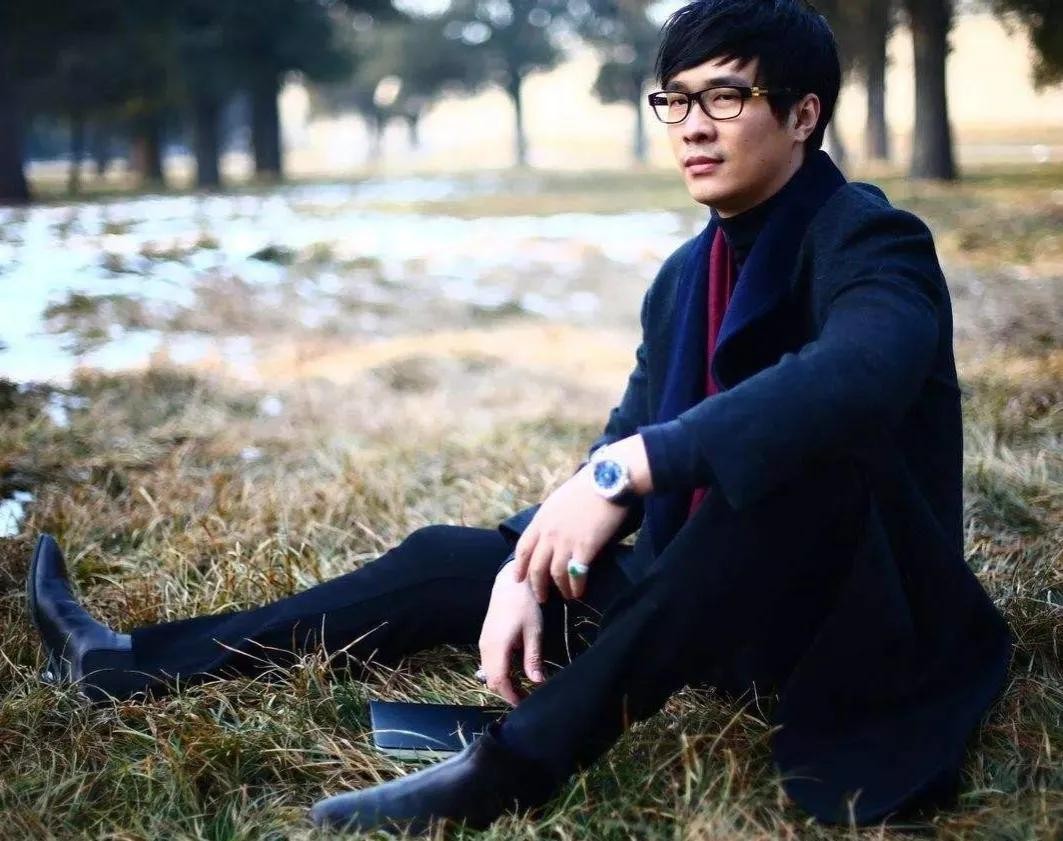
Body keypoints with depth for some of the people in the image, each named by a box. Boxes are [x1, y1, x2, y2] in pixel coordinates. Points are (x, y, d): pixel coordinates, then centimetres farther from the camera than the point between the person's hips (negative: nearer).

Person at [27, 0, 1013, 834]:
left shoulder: (873, 242, -17)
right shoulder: (686, 275, 7)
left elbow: (856, 378, -40)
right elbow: (618, 447, 4)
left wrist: (634, 466, -42)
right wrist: (528, 568, -14)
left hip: (849, 619, -7)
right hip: (718, 605, 8)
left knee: (802, 454, -38)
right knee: (449, 557, 6)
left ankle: (521, 758, -35)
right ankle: (134, 662, 10)